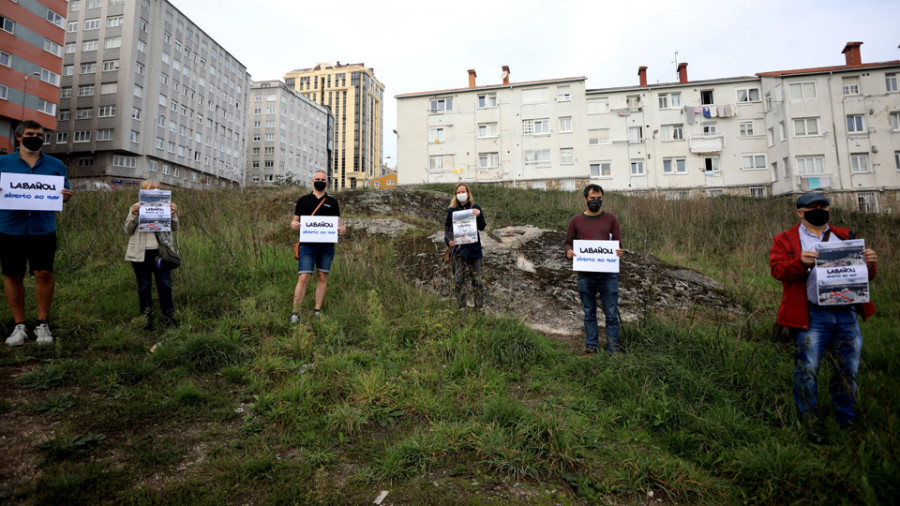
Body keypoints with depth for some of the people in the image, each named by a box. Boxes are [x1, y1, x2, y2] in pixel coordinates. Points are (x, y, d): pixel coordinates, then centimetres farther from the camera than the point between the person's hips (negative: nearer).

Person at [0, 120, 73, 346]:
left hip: (43, 230, 0)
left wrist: (66, 197, -11)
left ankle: (43, 324, 10)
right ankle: (19, 325, 17)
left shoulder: (56, 165, 9)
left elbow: (64, 195, 13)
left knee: (44, 274, -3)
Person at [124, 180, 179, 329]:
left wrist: (174, 214, -10)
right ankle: (146, 317, 17)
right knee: (144, 286, 8)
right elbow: (128, 230, 4)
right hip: (141, 253, 0)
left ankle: (169, 316, 6)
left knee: (165, 284, 0)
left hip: (160, 251, 0)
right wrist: (133, 215, -11)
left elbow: (175, 228, 7)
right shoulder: (136, 208, 7)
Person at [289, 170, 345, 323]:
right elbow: (295, 221, 12)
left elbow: (338, 222, 12)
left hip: (326, 245, 2)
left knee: (322, 277, 6)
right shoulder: (303, 200, 10)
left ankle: (317, 310, 16)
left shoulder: (332, 202, 12)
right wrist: (293, 225, -12)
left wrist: (341, 229, -11)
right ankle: (295, 313, -2)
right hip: (307, 245, -2)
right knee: (303, 278, -9)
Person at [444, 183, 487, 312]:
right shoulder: (452, 210, 4)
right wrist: (448, 241, -12)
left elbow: (482, 227, 3)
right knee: (458, 281, -2)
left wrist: (478, 216, -15)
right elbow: (447, 228, 7)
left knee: (477, 280, 5)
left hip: (474, 248, 0)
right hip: (458, 249, 0)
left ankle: (480, 308, 16)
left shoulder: (475, 208, 4)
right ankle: (462, 308, 11)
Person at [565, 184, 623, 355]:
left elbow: (618, 243, 8)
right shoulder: (576, 221, 8)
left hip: (608, 274, 0)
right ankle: (591, 347, 19)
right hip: (585, 275, 1)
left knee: (611, 313, 2)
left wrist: (619, 252, -15)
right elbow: (568, 243, 12)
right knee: (589, 313, 10)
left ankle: (613, 348, 13)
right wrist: (569, 252, -11)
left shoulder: (611, 219, 8)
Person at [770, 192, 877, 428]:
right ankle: (808, 421, 13)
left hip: (847, 314, 5)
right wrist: (800, 262, -27)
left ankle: (846, 420, 30)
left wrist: (869, 264, -3)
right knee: (807, 369, -2)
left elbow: (863, 275, 20)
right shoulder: (785, 240, 5)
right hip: (811, 317, -4)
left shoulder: (845, 236, 19)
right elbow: (777, 269, -8)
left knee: (848, 370, 13)